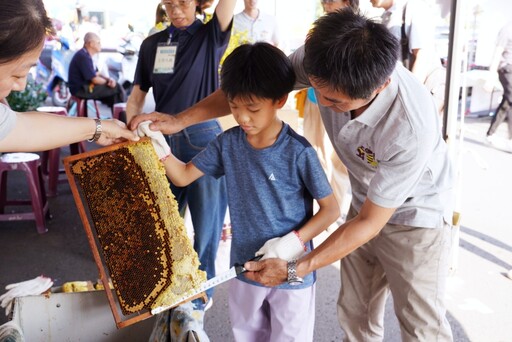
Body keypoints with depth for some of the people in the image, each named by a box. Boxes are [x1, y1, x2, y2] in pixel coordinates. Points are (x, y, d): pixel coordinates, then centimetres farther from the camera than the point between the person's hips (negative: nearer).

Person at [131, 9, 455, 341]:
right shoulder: (321, 60, -25)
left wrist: (295, 270, -24)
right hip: (366, 203, 5)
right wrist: (180, 120, -12)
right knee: (355, 314, 14)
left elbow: (369, 223, -27)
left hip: (417, 215, -5)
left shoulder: (411, 129, -38)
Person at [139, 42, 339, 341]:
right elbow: (183, 176, 1)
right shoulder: (229, 143, -7)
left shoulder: (298, 152, -22)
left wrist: (295, 241, -25)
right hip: (245, 267, 5)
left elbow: (331, 209, -14)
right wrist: (160, 148, -16)